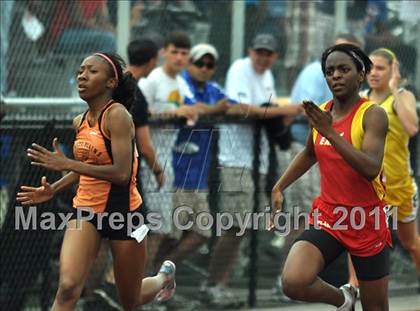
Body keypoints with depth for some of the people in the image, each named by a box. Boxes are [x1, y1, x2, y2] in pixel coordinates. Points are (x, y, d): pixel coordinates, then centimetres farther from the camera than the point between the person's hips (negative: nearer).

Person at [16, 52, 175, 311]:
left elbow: (121, 173, -26)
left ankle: (164, 276, 47)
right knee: (67, 288, -19)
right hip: (86, 210, 5)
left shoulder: (117, 115, -17)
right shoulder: (80, 122, 6)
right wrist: (54, 190, 8)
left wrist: (67, 164, -26)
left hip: (123, 211, -5)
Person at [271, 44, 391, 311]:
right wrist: (279, 188, 17)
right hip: (328, 216, 4)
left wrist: (330, 132, -33)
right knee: (293, 282, -20)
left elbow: (371, 168, -29)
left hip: (368, 221, -4)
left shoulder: (372, 114, -14)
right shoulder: (321, 113, 3)